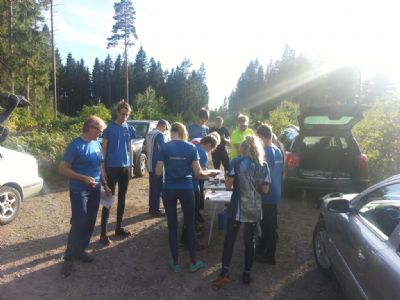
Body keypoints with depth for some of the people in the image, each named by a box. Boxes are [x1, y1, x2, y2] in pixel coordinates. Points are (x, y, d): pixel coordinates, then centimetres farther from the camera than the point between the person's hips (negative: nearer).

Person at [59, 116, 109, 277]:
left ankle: (80, 250, 29)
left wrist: (105, 185, 13)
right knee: (78, 224, -4)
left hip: (95, 190, 6)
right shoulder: (75, 145, -14)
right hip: (79, 191, -6)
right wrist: (83, 178, -23)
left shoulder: (97, 144, 6)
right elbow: (62, 169, -15)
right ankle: (68, 258, 11)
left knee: (90, 222, 12)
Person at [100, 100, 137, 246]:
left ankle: (119, 228, 24)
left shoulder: (130, 128, 8)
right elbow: (104, 147, -4)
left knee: (122, 198, 11)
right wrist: (103, 167, -10)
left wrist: (131, 164, 9)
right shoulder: (109, 127, -4)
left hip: (125, 167, 5)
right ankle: (103, 233, 2)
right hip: (112, 167, -4)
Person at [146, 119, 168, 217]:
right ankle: (155, 210, 2)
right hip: (157, 164, -9)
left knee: (152, 187, 14)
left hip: (150, 164, 9)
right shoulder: (160, 134, -15)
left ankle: (151, 208, 21)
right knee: (158, 188, -2)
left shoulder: (149, 134, 13)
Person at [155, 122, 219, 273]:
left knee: (172, 226, 11)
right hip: (186, 190, 0)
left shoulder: (165, 147, -4)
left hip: (169, 190, 0)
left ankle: (176, 263, 20)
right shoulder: (191, 147, -3)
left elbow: (158, 172, -5)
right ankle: (193, 262, 21)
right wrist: (210, 173, 16)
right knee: (190, 225, 13)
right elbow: (198, 173, -3)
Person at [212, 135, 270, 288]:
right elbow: (265, 189, 3)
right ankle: (247, 274, 22)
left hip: (237, 208, -3)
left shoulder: (237, 162, -8)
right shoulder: (264, 166, 1)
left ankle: (224, 273, 9)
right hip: (255, 209, 3)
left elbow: (228, 185, -7)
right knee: (249, 241, 14)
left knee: (229, 240, 9)